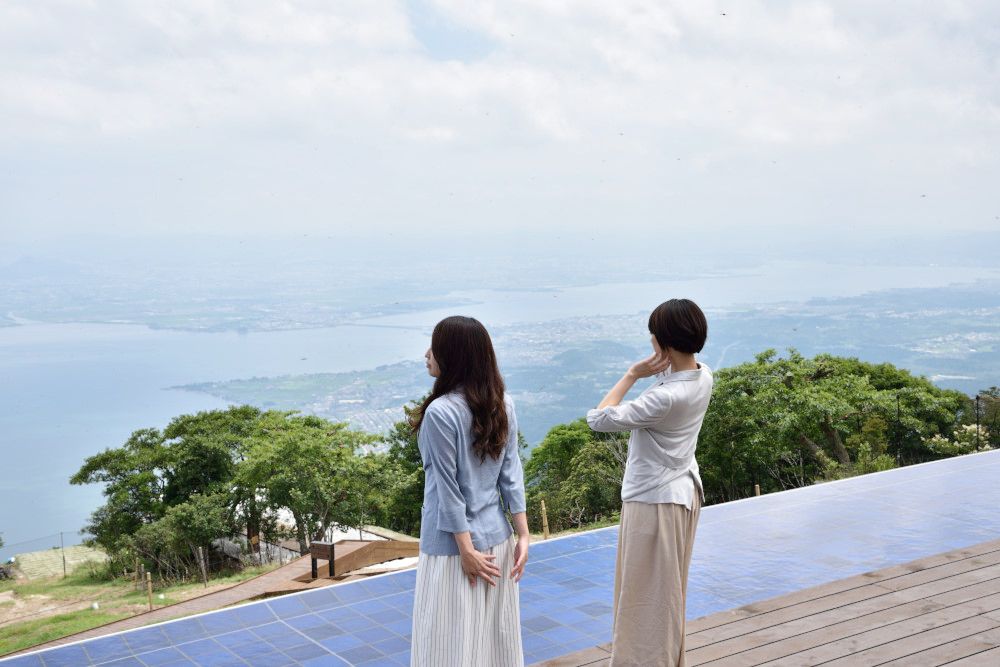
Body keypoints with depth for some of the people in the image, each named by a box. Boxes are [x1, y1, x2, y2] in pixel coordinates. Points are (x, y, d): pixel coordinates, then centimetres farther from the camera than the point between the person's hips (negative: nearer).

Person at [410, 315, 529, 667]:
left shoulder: (440, 412, -19)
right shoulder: (502, 404, 1)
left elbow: (449, 488, -17)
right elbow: (511, 473, 3)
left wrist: (466, 550, -13)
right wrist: (523, 535, 5)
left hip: (454, 545, -7)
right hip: (497, 537, 7)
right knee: (497, 634, 17)